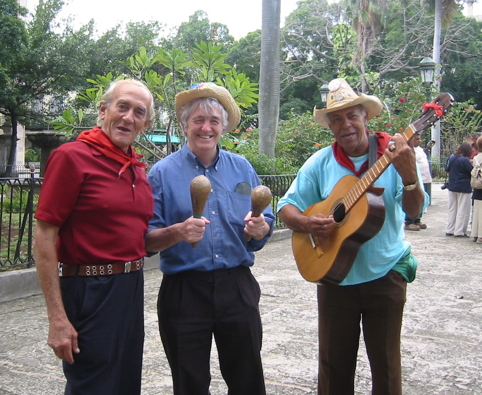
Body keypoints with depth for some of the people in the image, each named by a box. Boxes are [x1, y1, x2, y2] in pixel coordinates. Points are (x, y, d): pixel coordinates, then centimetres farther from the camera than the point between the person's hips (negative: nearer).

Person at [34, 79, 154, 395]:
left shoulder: (138, 168, 10)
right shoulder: (73, 156, -11)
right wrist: (57, 319, -19)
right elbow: (44, 238, -16)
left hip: (132, 288, 8)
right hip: (91, 292, -8)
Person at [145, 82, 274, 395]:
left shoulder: (242, 168, 6)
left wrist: (259, 228, -13)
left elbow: (266, 225, 9)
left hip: (238, 287, 3)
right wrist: (178, 232, -25)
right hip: (184, 290, -2)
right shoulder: (163, 172, -3)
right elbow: (147, 240, -5)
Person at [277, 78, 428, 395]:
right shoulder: (320, 163, -2)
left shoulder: (393, 154, -8)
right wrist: (307, 222, -20)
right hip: (335, 276, 2)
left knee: (386, 365, 11)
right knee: (334, 363, 13)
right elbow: (287, 207, 1)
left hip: (386, 275, -1)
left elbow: (414, 211, -17)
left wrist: (409, 176, -36)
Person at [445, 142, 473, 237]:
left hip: (452, 187, 7)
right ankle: (459, 231, 2)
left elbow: (447, 170, 14)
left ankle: (450, 230, 17)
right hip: (464, 188, -7)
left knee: (452, 210, 14)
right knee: (462, 211, 2)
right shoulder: (465, 160, -17)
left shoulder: (451, 157, 3)